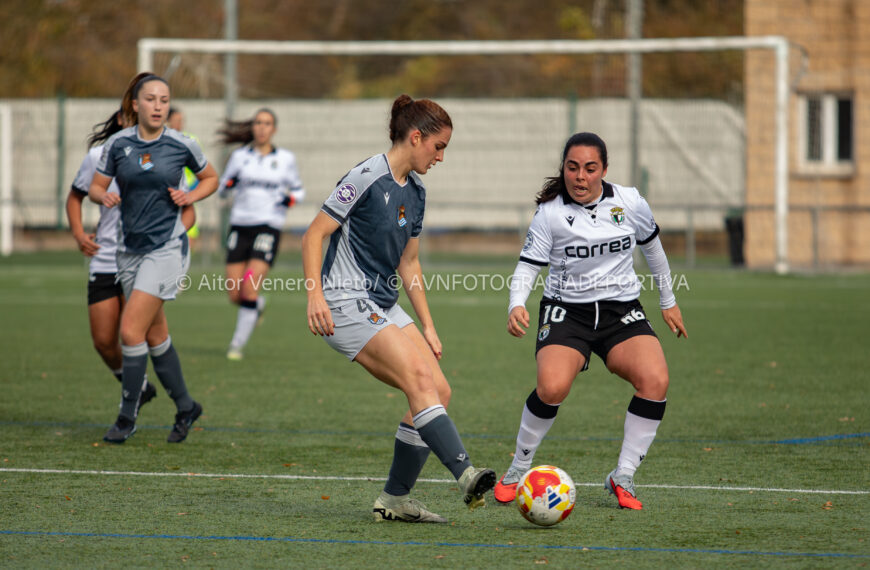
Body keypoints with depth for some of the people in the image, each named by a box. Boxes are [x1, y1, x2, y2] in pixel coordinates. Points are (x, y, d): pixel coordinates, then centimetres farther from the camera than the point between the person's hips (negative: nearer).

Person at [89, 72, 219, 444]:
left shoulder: (182, 146, -5)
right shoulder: (118, 144, 0)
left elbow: (210, 178, 11)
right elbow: (95, 187, 6)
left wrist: (189, 197, -7)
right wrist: (103, 197, -16)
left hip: (167, 248, -4)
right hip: (130, 248, 4)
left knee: (131, 331, -14)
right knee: (155, 334, 12)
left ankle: (127, 417, -4)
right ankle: (185, 407, 29)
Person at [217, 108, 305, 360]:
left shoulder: (286, 159, 6)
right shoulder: (240, 157, 8)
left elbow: (298, 189, 17)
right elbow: (221, 189, 13)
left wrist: (292, 198, -6)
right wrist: (229, 183, -10)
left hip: (268, 228, -2)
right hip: (240, 226, 2)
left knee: (250, 290, -16)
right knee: (235, 295, -1)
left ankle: (238, 344, -5)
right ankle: (258, 305, 35)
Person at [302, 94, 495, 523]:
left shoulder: (415, 192, 14)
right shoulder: (366, 178, -12)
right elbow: (313, 236, -12)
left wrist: (428, 327, 18)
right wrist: (315, 295, -22)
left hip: (384, 307, 9)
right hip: (345, 304, -9)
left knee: (438, 390, -3)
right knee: (419, 379, -24)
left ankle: (395, 499, 4)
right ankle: (466, 475, -35)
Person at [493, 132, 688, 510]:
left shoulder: (629, 203, -1)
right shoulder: (550, 213, -7)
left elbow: (652, 246, 16)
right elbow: (527, 266, -5)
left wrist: (668, 301, 25)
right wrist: (517, 305, -25)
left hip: (621, 311, 2)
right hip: (567, 311, -2)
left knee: (655, 381, -24)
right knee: (552, 387, -29)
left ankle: (622, 478, -8)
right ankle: (517, 471, -3)